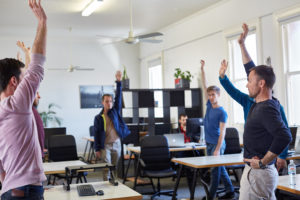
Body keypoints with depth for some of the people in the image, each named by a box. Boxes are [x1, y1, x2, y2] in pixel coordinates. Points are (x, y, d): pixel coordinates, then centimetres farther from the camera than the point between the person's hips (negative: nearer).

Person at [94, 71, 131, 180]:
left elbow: (118, 97, -6)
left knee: (115, 167, 11)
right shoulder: (98, 118, -1)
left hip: (116, 143, 2)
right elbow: (96, 134, 0)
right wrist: (97, 149, -4)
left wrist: (118, 81, -15)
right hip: (105, 145, -2)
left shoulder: (115, 111, 5)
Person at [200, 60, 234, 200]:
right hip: (208, 143, 7)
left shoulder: (222, 112, -12)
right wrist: (202, 70, 7)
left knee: (215, 170, 0)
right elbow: (205, 87, 10)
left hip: (217, 144, -7)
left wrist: (217, 149, -20)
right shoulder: (209, 105, 7)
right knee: (219, 168, 14)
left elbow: (222, 132, -14)